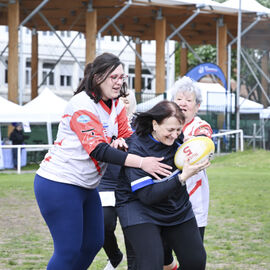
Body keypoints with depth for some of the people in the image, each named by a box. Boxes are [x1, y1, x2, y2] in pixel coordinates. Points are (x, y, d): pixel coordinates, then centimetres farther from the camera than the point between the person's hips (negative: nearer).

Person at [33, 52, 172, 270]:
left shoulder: (116, 105, 7)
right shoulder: (82, 104, -20)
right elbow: (97, 149, -28)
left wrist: (120, 143, -19)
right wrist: (141, 162, -35)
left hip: (86, 186, 9)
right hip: (59, 184, -9)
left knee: (93, 244, 12)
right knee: (69, 251, -9)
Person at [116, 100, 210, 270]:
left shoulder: (176, 138, -8)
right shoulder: (137, 149, -24)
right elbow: (147, 195, -27)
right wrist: (182, 178, -33)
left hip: (177, 208, 6)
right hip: (139, 208, -6)